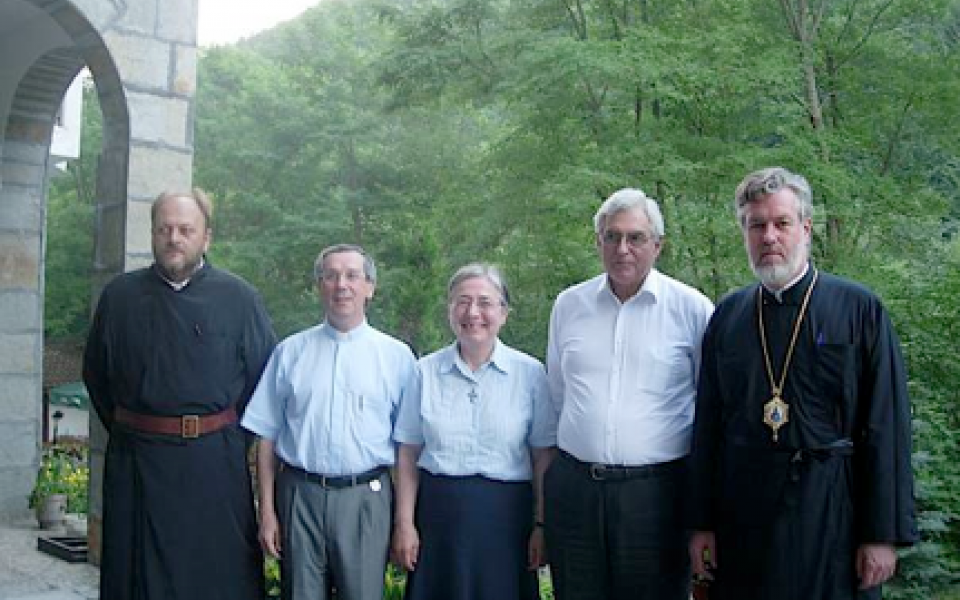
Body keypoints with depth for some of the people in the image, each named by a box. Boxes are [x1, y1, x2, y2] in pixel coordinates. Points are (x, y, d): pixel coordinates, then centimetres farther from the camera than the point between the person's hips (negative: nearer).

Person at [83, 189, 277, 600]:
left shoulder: (239, 298, 0)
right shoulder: (120, 296, 4)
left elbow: (263, 378, 4)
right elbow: (96, 375, 13)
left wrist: (230, 438, 2)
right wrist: (126, 429, 7)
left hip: (216, 464, -1)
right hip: (135, 462, 2)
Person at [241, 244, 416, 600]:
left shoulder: (397, 356, 3)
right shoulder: (290, 352, 6)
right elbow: (267, 437, 7)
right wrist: (267, 511, 3)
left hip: (366, 497, -1)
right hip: (299, 495, 1)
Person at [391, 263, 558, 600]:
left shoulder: (530, 373, -2)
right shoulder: (427, 371, 3)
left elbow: (544, 458, -1)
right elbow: (409, 455, 5)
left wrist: (541, 525, -4)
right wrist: (404, 523, 2)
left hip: (506, 514, -1)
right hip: (438, 512, 1)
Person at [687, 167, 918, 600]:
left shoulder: (860, 310, -3)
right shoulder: (727, 316, 6)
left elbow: (887, 428, -5)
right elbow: (708, 424, 7)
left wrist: (884, 533, -8)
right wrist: (702, 523, 5)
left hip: (833, 515, -2)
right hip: (743, 516, 3)